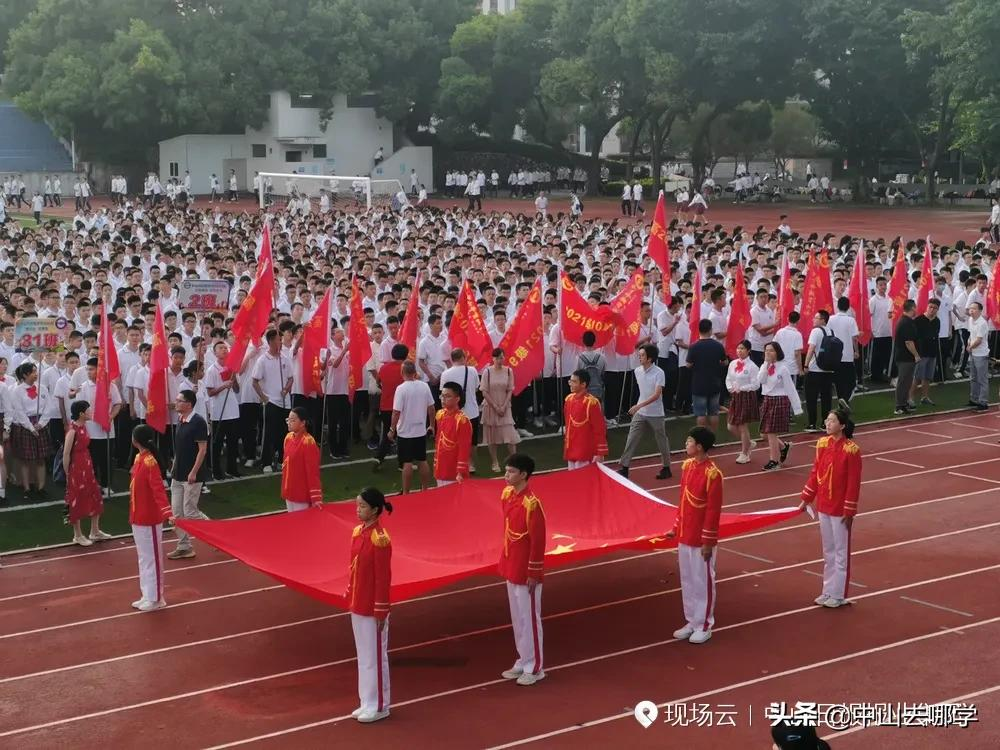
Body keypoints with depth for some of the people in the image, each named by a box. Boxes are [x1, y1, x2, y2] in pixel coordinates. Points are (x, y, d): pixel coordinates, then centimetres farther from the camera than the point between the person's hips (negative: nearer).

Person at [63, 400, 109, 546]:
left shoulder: (84, 426, 5)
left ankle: (95, 532, 27)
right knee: (77, 501, 4)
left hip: (87, 466, 9)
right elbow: (66, 454, -18)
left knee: (95, 498, 14)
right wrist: (67, 474, -13)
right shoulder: (73, 430, -21)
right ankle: (77, 535, 17)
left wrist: (88, 466, 14)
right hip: (76, 468, -9)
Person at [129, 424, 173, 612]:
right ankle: (147, 596, 27)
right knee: (143, 557, 17)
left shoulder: (150, 463, -21)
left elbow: (159, 490, -29)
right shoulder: (138, 458, 5)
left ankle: (156, 598, 13)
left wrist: (167, 513, -40)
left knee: (152, 558, 2)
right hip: (137, 518, 9)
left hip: (150, 519, -9)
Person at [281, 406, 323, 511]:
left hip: (302, 494, -8)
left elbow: (313, 472, -19)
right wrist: (285, 490, 17)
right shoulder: (288, 437, 5)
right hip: (289, 491, 8)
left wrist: (316, 497, -21)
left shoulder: (308, 442, -19)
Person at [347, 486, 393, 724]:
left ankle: (379, 706, 15)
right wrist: (350, 598, 15)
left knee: (375, 656, 3)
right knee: (363, 655, 16)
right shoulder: (357, 532, 5)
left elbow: (384, 578, -18)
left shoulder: (380, 539, -20)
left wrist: (381, 611, -16)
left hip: (372, 608, -8)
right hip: (357, 605, 8)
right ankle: (367, 702, 26)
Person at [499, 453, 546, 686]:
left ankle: (535, 668, 12)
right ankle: (524, 661, 29)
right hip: (511, 568, 8)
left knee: (529, 618, 2)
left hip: (525, 572, -8)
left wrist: (533, 574, -16)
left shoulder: (531, 503, -23)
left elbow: (538, 541, -19)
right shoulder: (506, 494, 3)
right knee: (517, 617, 17)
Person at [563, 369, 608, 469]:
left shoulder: (591, 402, -16)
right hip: (571, 451, 7)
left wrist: (600, 453, -15)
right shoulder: (569, 399, 7)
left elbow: (600, 429, -14)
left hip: (587, 453, -7)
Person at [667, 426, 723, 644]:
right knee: (687, 581, 15)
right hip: (684, 536, 8)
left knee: (703, 582, 4)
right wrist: (676, 527, 16)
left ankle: (704, 626, 15)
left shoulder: (712, 473, -19)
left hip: (701, 539, -8)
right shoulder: (686, 466, 5)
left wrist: (708, 541, -16)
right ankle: (691, 621, 27)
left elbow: (714, 510, -17)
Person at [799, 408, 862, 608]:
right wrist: (806, 499, 9)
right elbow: (815, 472, 9)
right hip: (823, 506, 6)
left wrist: (849, 511, -15)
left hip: (840, 509, -6)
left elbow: (854, 483, -15)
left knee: (841, 552, 6)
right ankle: (828, 591, 26)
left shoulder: (851, 450, -17)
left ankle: (838, 595, 15)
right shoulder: (822, 444, 1)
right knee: (828, 551, 16)